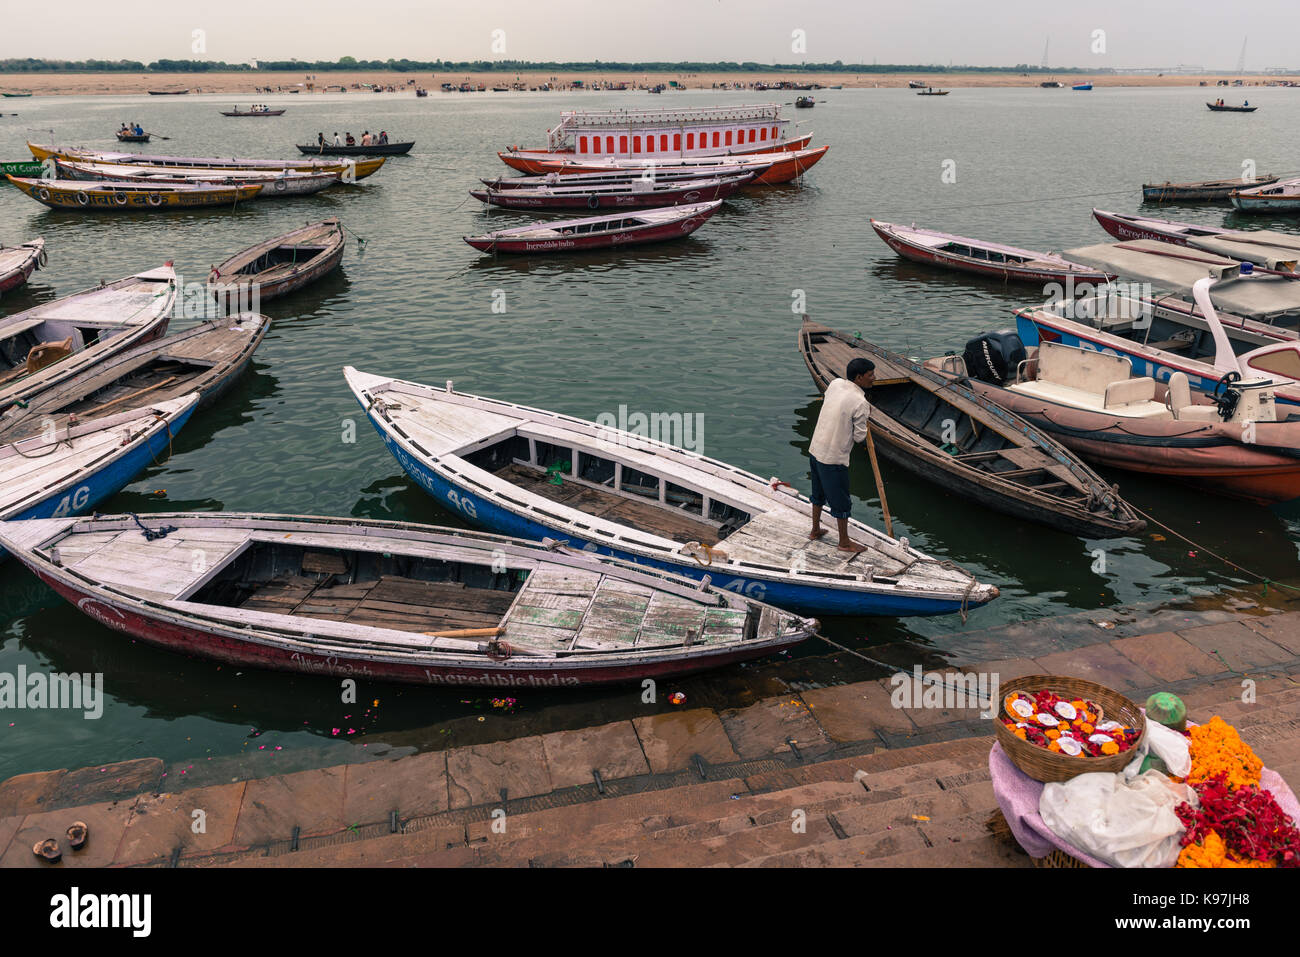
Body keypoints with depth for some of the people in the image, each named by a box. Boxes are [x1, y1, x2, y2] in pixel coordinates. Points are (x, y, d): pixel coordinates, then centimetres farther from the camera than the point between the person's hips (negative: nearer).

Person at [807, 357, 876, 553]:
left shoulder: (835, 383, -2)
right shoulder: (860, 404, -22)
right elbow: (859, 437, -15)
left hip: (815, 449, 8)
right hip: (834, 458, -8)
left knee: (819, 492, 25)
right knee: (841, 501, 9)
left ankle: (815, 530, 42)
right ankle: (844, 542, 23)